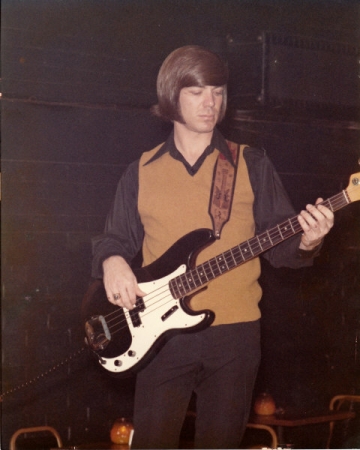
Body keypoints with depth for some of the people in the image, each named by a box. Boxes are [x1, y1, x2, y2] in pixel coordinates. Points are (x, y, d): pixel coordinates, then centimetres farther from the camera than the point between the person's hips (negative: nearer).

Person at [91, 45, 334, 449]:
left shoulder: (251, 165, 7)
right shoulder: (141, 173, 9)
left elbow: (278, 241, 4)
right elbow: (115, 238, 13)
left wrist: (305, 242, -18)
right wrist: (112, 260, -9)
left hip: (235, 330, 0)